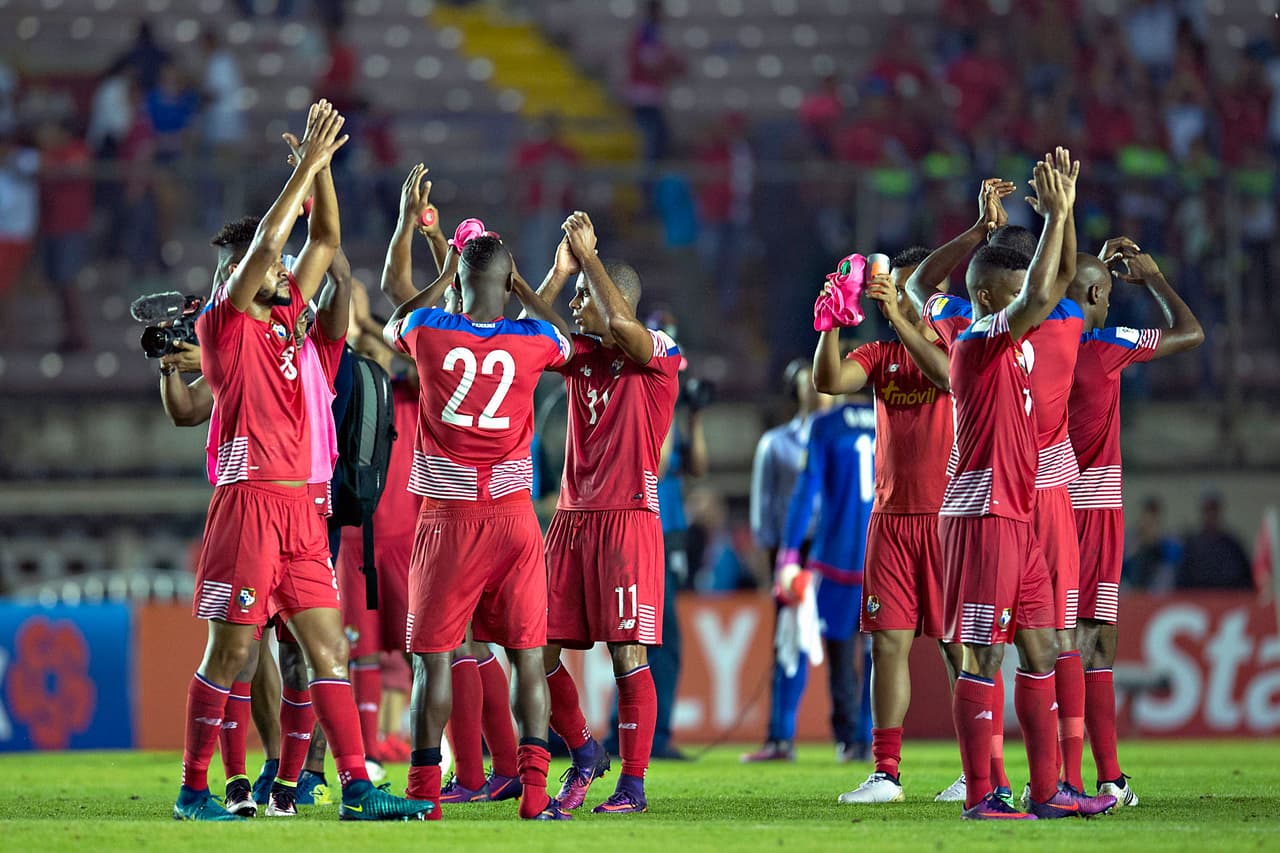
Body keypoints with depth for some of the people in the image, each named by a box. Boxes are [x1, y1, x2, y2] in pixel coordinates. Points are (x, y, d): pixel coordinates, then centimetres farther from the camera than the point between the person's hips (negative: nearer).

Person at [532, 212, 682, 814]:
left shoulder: (658, 355, -4)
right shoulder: (581, 353, 15)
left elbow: (620, 322, -22)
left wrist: (588, 257, -12)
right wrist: (560, 270, -1)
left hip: (628, 520, -6)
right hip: (571, 517, 7)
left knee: (628, 656, -7)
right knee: (539, 651, 3)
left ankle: (633, 783, -2)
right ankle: (583, 753, 20)